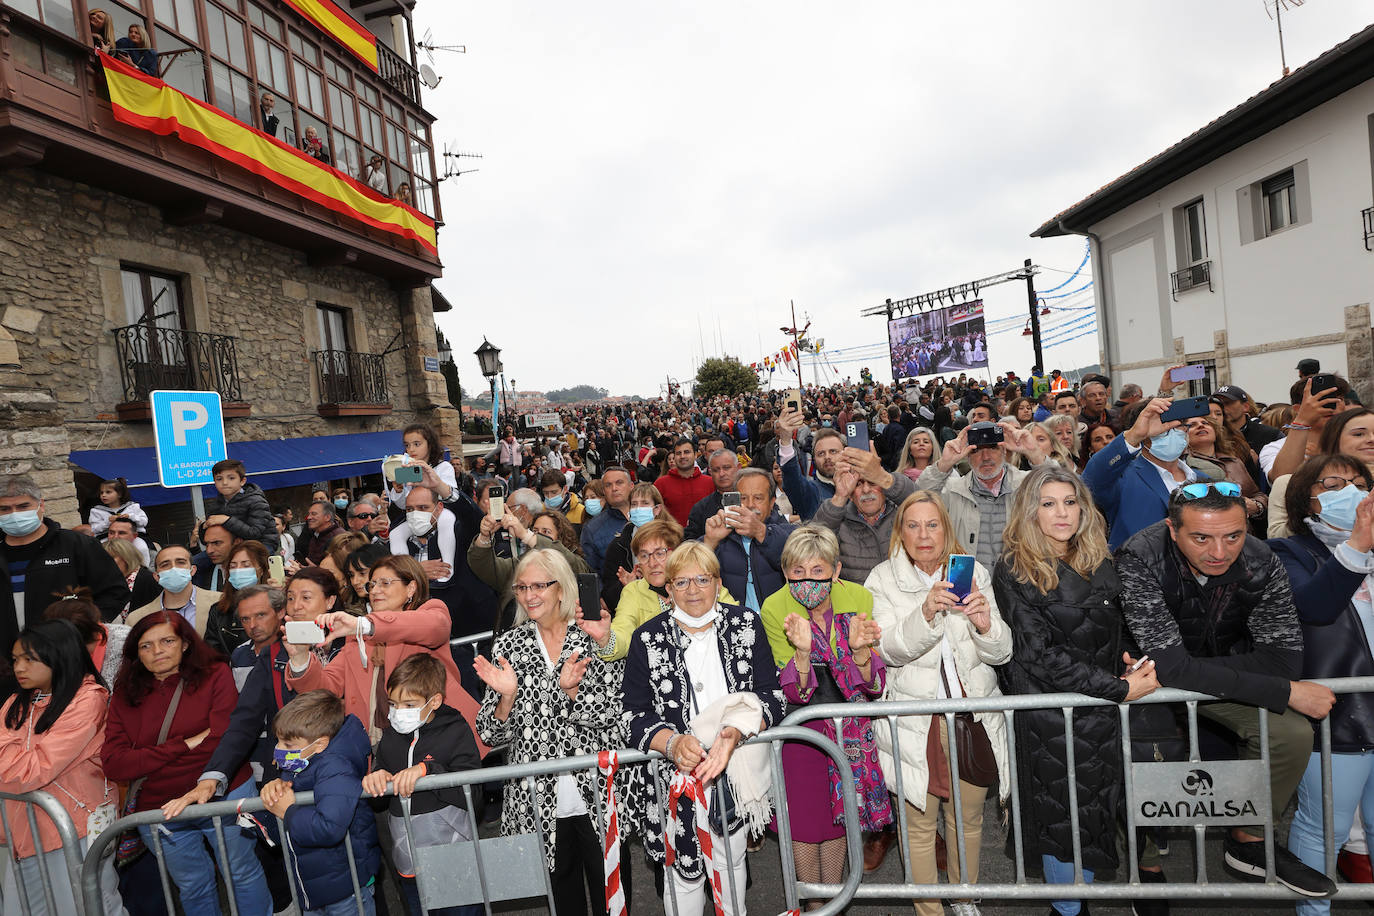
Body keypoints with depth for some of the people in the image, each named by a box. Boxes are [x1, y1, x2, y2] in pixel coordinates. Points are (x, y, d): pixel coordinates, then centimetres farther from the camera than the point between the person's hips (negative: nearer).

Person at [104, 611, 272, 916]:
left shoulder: (215, 675, -10)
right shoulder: (124, 696, 0)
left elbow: (224, 743, -18)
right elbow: (113, 764, -10)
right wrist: (184, 745, -19)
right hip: (157, 810, 3)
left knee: (244, 875, 15)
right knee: (192, 887, 22)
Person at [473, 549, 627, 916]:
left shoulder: (593, 636, -3)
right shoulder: (509, 645, 2)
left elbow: (610, 713, -9)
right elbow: (492, 734, 1)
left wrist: (571, 689, -25)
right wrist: (508, 695, -18)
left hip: (599, 794, -1)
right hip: (539, 802, 2)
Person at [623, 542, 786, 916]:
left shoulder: (746, 624, -4)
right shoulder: (647, 639, -7)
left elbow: (773, 698, -7)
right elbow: (635, 717, -8)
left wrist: (736, 732, -24)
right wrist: (673, 743, -26)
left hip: (735, 772, 2)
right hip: (676, 777, -1)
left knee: (731, 860, 19)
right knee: (684, 871, 10)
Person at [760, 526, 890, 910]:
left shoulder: (859, 599, -16)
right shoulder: (775, 610, -20)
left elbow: (874, 687, -13)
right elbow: (794, 694, -21)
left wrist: (861, 650, -34)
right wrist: (802, 651, -40)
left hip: (850, 724, 2)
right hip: (801, 727, -2)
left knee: (839, 813, 17)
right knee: (804, 820, 6)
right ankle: (814, 904, 33)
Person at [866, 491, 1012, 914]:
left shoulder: (973, 573, 2)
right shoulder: (882, 580, -4)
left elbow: (1001, 653, -1)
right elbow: (890, 650, -17)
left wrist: (985, 624, -23)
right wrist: (926, 613, -33)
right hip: (915, 722, -2)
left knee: (969, 818, 18)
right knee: (920, 824, 7)